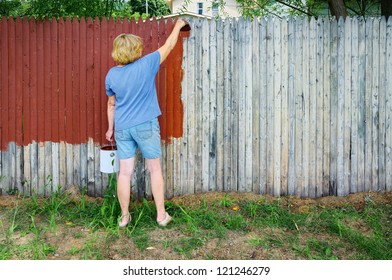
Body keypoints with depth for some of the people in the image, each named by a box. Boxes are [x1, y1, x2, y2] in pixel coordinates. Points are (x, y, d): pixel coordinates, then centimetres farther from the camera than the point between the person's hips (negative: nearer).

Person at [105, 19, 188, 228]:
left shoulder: (111, 74, 2)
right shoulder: (146, 64, -9)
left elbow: (111, 104, 12)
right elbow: (168, 46, 4)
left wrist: (110, 128, 24)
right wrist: (178, 26, 20)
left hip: (122, 129, 4)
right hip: (146, 126, -3)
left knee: (125, 172, 8)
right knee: (155, 170, 8)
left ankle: (124, 216, 18)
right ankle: (161, 215, 15)